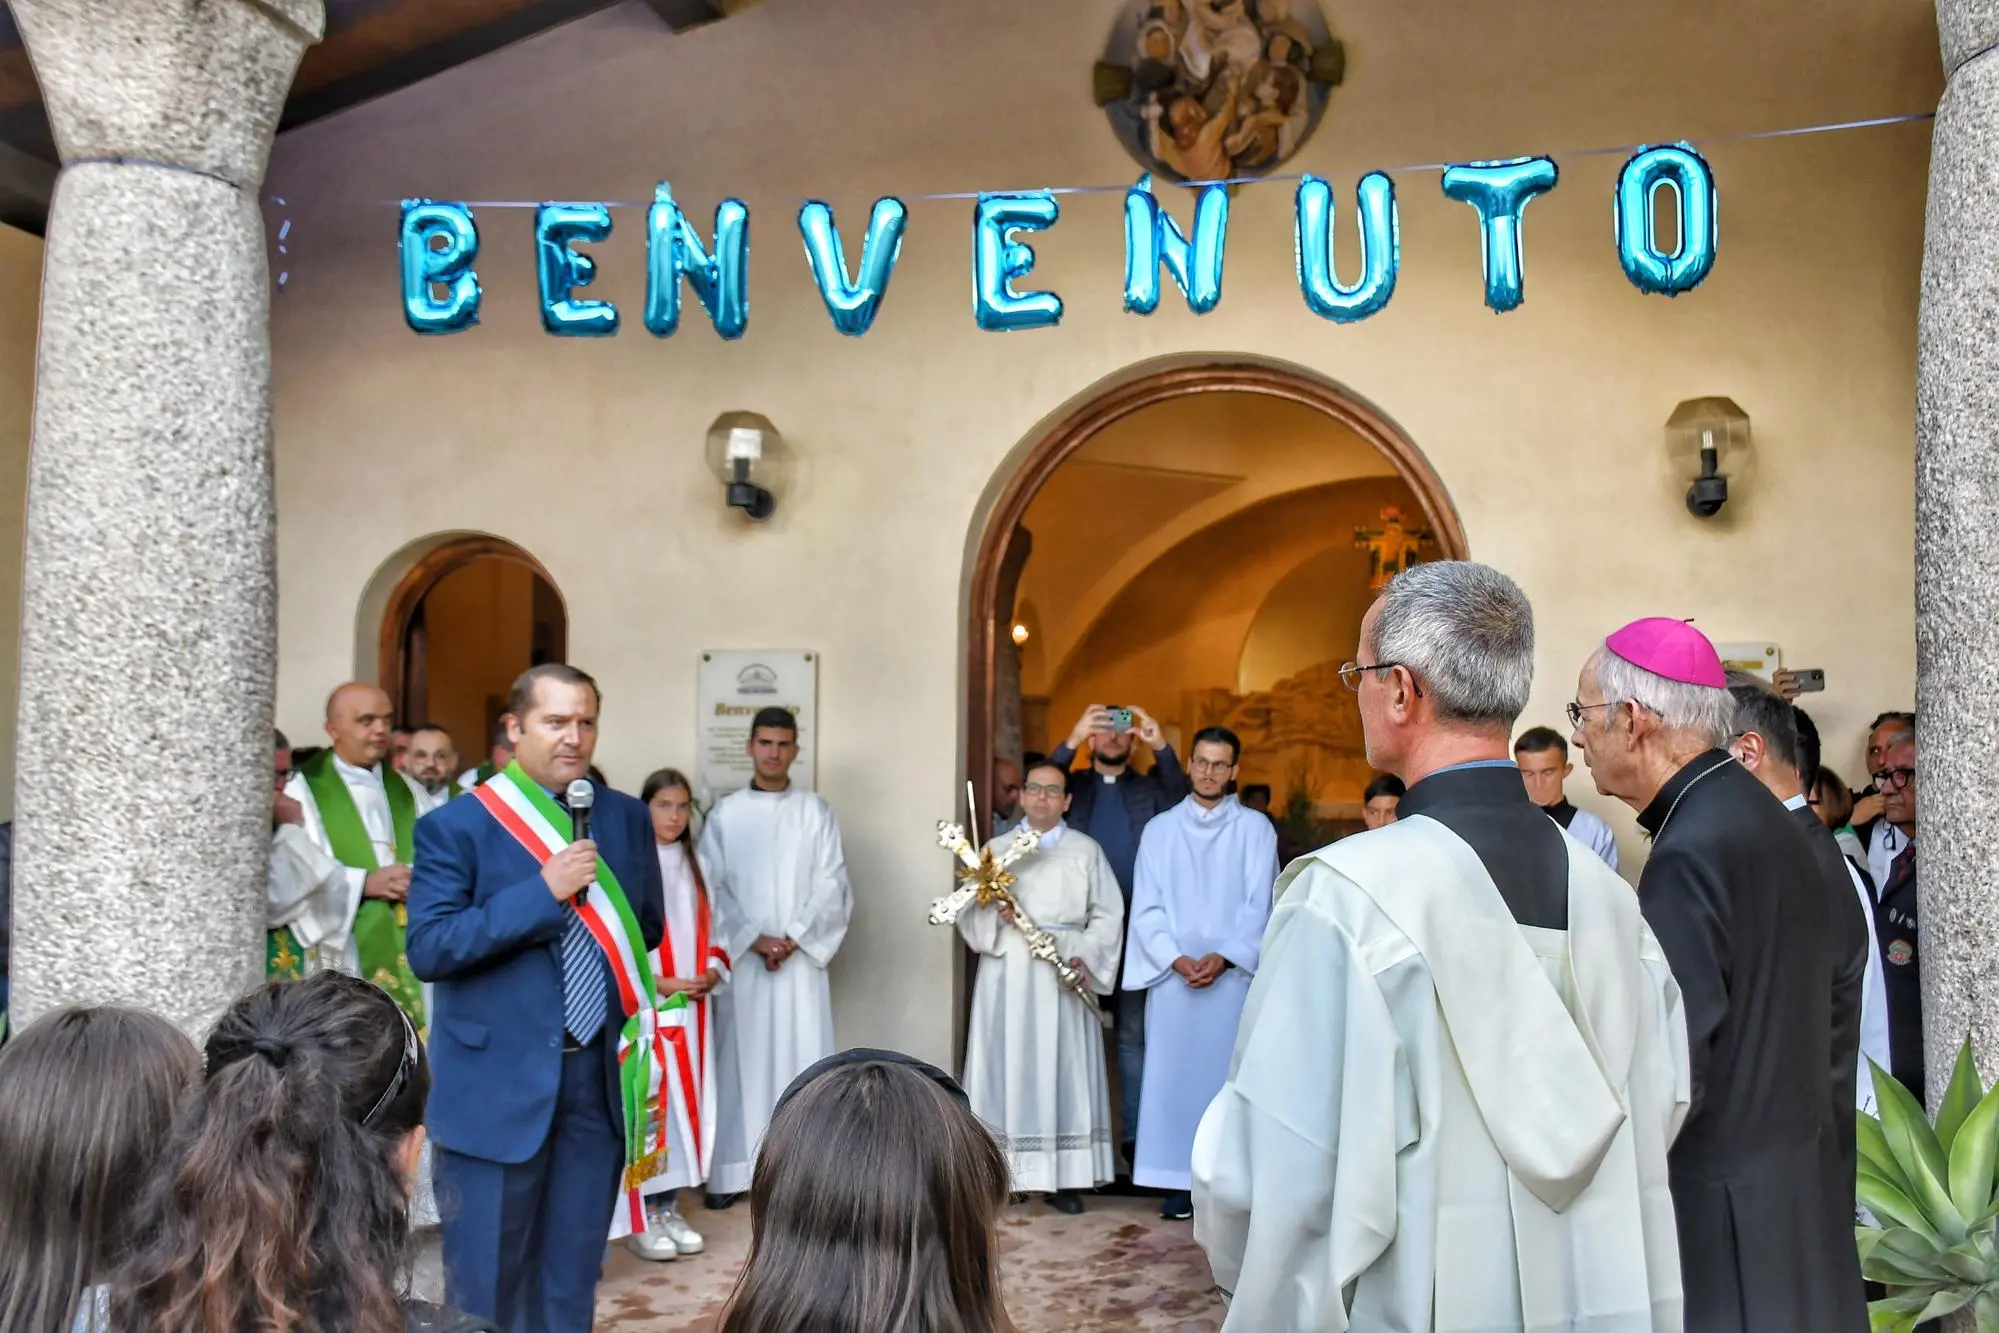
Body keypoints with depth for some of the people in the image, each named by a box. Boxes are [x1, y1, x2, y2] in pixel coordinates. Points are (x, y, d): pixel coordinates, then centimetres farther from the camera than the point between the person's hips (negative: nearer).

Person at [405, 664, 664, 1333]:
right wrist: (544, 891, -21)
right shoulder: (455, 825, -8)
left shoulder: (627, 818, 6)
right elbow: (427, 949, -17)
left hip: (600, 1076, 4)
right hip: (496, 1083, -4)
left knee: (573, 1277, 15)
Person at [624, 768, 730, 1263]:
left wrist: (712, 972, -3)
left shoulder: (696, 866, 12)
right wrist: (657, 983, -16)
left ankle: (669, 1207, 17)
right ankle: (640, 1217, 4)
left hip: (692, 1007, 6)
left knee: (686, 1101, 8)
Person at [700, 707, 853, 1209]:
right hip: (741, 956, 0)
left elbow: (833, 886, 0)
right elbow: (712, 888, 0)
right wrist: (754, 939, -11)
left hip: (802, 957, 0)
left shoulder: (816, 812, 5)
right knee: (741, 1061, 2)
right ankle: (733, 1173, 8)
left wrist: (794, 938, -11)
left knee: (803, 1061, -1)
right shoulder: (724, 813, 4)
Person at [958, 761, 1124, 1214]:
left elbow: (1108, 915, 3)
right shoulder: (996, 848, 10)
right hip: (1007, 974, 1)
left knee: (1063, 1073, -1)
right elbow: (967, 911, 6)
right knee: (1006, 1069, -1)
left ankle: (1064, 1178, 4)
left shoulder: (1086, 851, 8)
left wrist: (1085, 957, -11)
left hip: (1064, 975, 0)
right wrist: (993, 914, -14)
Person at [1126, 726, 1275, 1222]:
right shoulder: (1160, 829, 9)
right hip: (1173, 974, 1)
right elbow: (1147, 907, 3)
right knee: (1174, 1073, 1)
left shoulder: (1255, 829, 5)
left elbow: (1258, 906, -1)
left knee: (1229, 1073, 0)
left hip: (1233, 973, -1)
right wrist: (1175, 958, -11)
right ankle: (1180, 1180, 7)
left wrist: (1224, 957, -13)